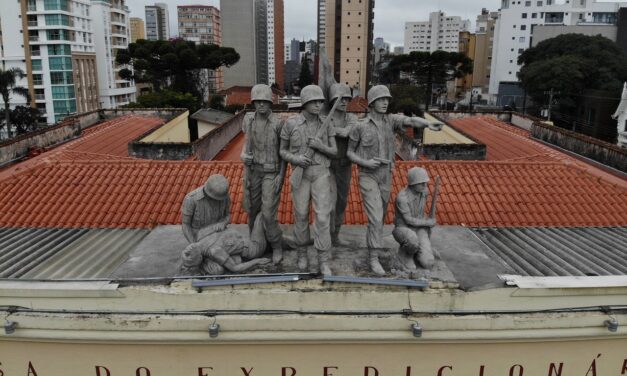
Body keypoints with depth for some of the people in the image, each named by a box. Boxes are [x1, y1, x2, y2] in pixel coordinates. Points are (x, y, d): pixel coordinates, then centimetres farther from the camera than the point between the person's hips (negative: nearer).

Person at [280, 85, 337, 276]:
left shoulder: (326, 123, 1)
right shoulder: (290, 124, -5)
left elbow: (334, 151, 3)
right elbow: (283, 152, 3)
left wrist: (320, 146, -19)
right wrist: (296, 159, -19)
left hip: (321, 174, 1)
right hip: (300, 174, 0)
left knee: (322, 216, -7)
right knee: (301, 215, 8)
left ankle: (324, 263, 1)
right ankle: (302, 253, 31)